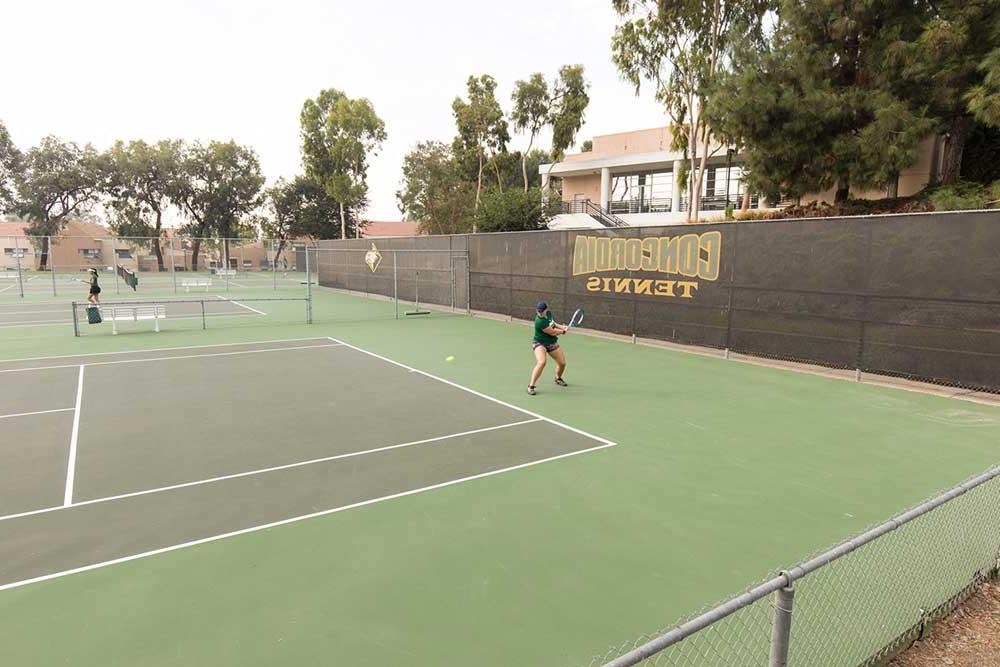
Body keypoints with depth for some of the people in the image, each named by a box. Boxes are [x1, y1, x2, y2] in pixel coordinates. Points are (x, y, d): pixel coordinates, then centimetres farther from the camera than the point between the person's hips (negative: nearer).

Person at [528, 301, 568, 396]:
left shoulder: (548, 314, -6)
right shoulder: (540, 321, -30)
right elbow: (553, 332, -22)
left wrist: (561, 327, 1)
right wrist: (563, 331, -5)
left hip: (552, 343, 8)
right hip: (539, 343, -8)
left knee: (562, 363, 12)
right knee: (541, 362, -32)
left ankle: (558, 379, 45)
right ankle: (531, 386, -21)